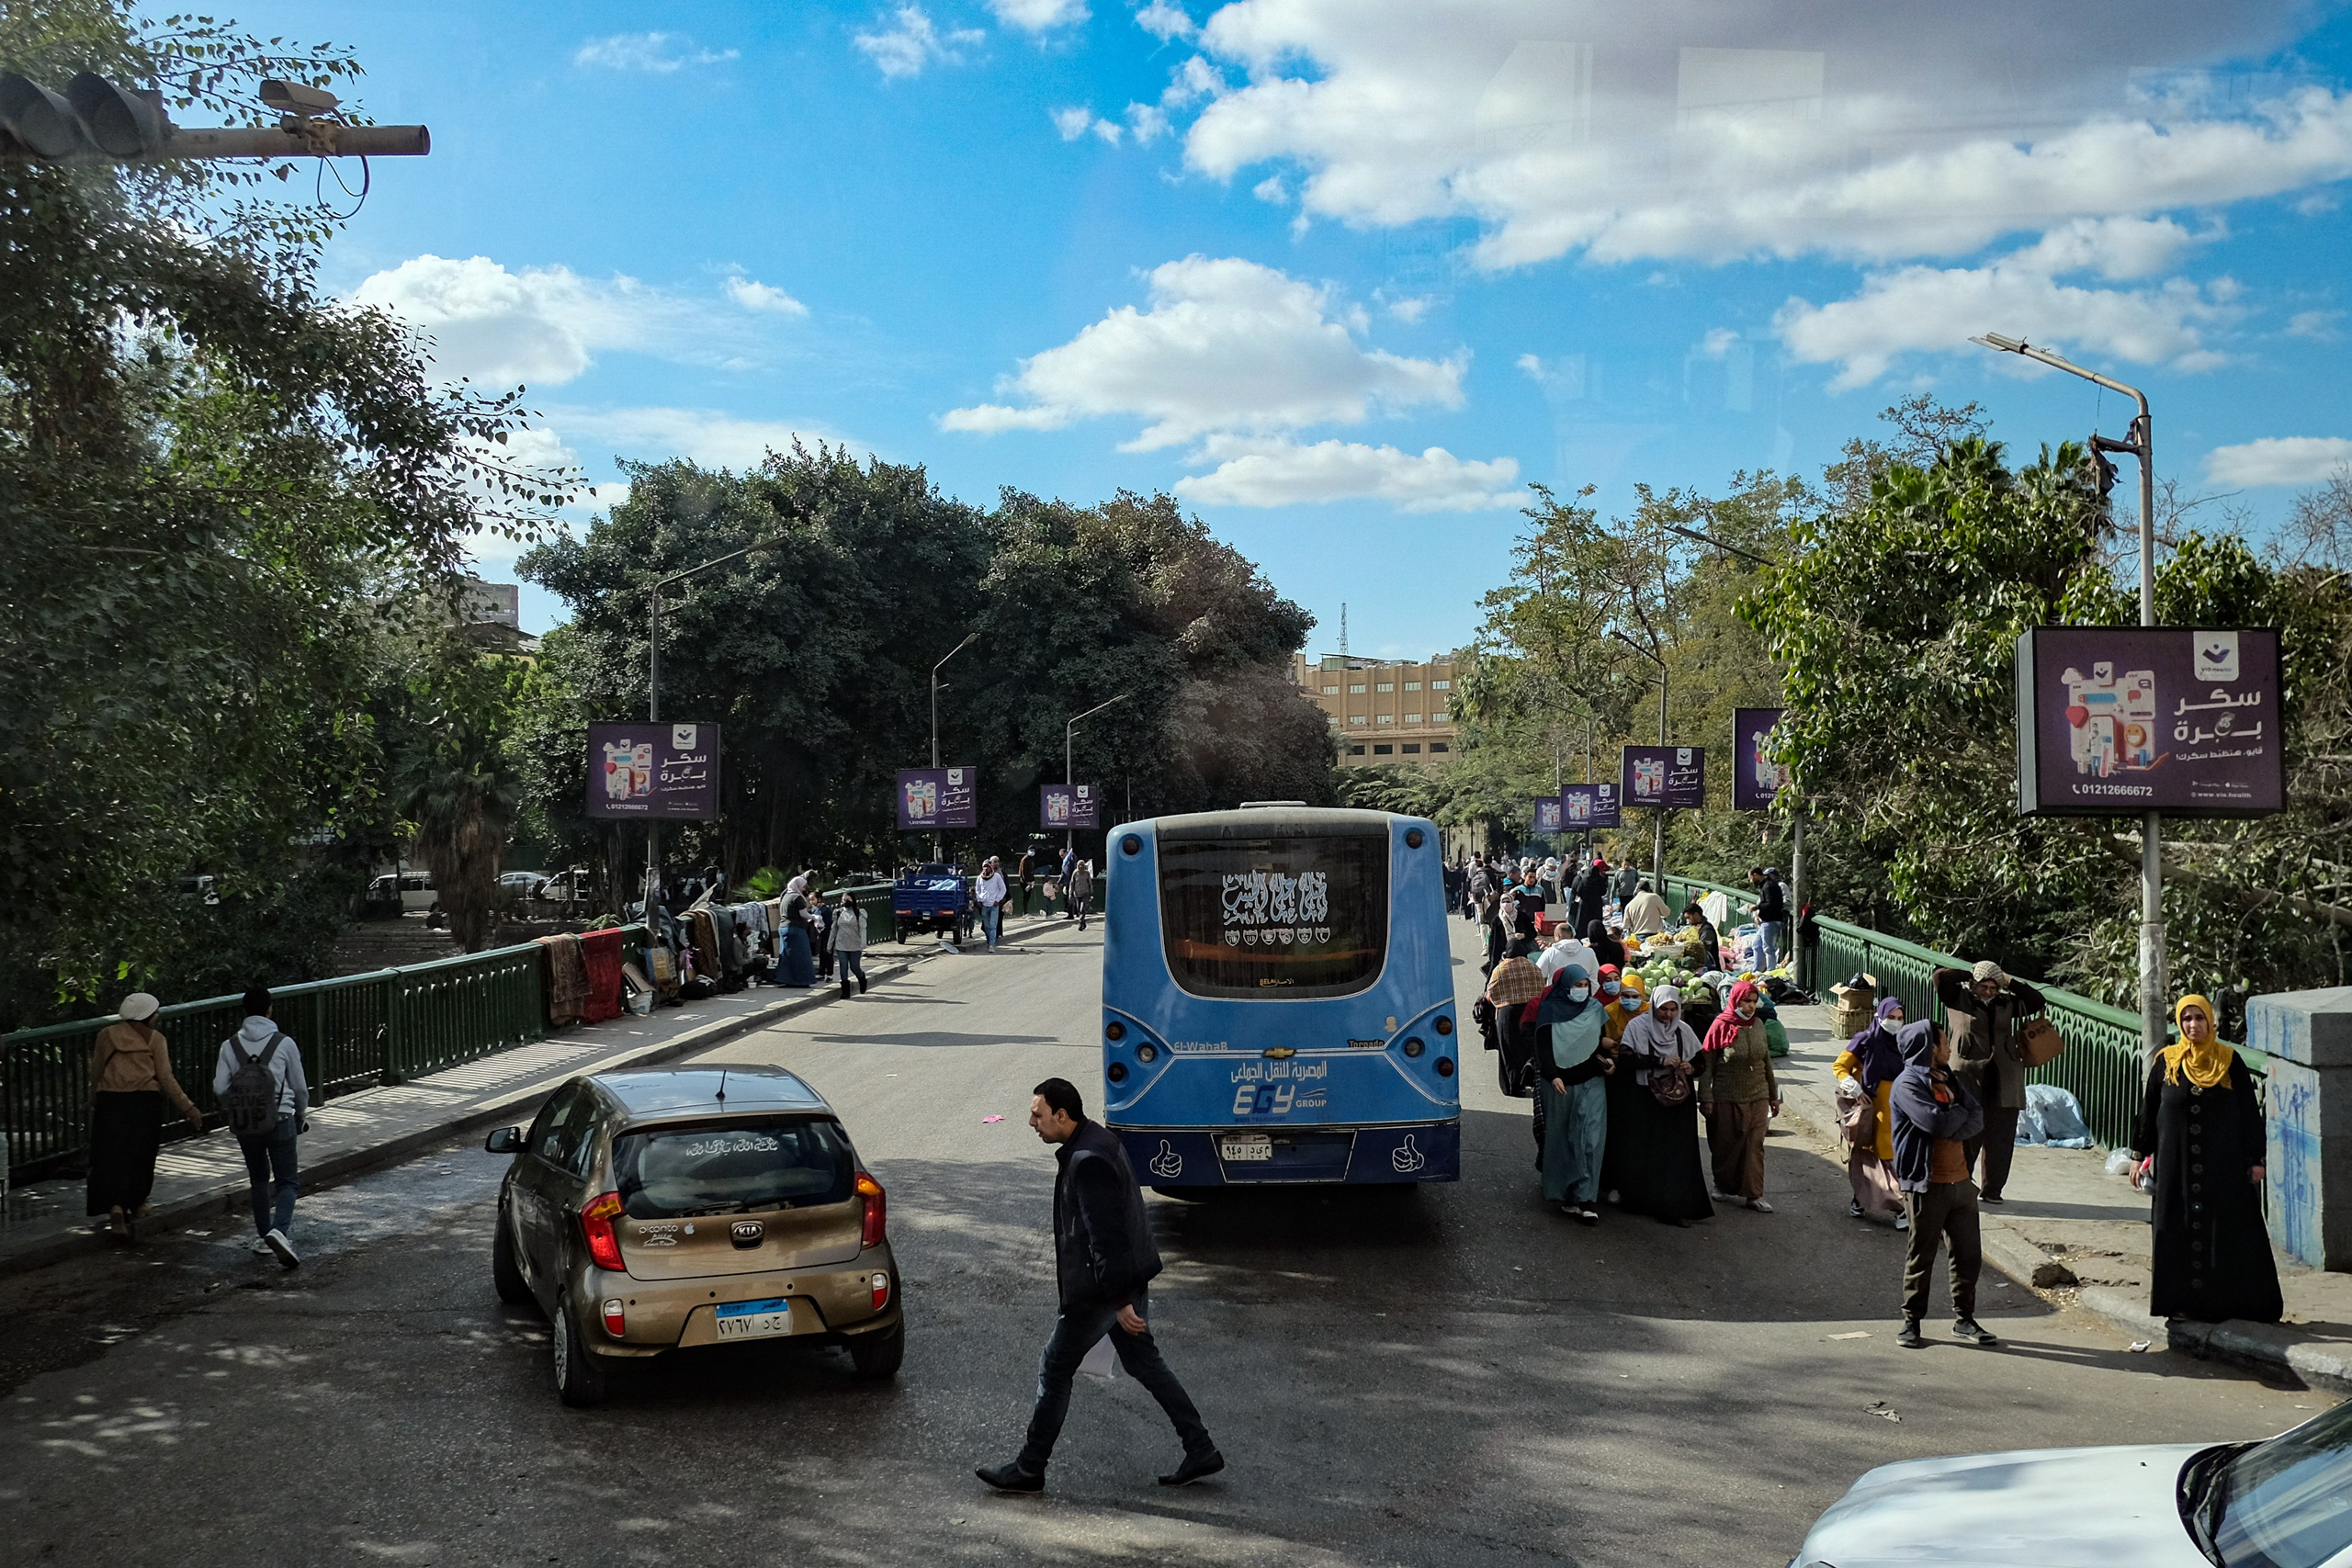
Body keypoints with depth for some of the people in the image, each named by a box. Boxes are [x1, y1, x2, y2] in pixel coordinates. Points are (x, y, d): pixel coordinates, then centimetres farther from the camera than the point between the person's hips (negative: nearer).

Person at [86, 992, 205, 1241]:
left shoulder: (107, 1035, 8)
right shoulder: (155, 1038, 3)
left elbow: (96, 1072, 13)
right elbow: (165, 1078, -2)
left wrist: (93, 1102, 27)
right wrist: (188, 1108, 1)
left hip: (110, 1101, 1)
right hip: (145, 1101, -1)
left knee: (111, 1156, -1)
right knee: (140, 1156, 11)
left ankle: (115, 1207, -21)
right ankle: (135, 1205, 17)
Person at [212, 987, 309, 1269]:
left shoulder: (230, 1046, -1)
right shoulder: (284, 1044, -5)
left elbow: (219, 1090, -3)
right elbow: (300, 1087, 1)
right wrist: (301, 1117, 19)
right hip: (280, 1121, -2)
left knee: (259, 1180, 19)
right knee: (287, 1182, 2)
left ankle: (264, 1236, 24)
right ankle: (279, 1229, -22)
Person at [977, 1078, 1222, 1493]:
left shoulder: (1087, 1162, -25)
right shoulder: (1097, 1141, 8)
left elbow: (1106, 1236, -27)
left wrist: (1119, 1302, -25)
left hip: (1103, 1287, -10)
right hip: (1127, 1279, 10)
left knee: (1055, 1370, 3)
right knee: (1143, 1362, 16)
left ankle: (1029, 1469, 14)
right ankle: (1201, 1451, 19)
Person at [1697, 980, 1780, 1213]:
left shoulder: (1758, 1025, 4)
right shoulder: (1720, 1026, -9)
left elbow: (1767, 1061, 14)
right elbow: (1706, 1065, -7)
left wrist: (1774, 1095, 17)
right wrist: (1706, 1099, -11)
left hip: (1758, 1098, 3)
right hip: (1727, 1100, -3)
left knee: (1755, 1146, 2)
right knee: (1726, 1146, 9)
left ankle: (1753, 1194, 6)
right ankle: (1724, 1188, 26)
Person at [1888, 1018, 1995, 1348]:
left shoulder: (1950, 1079, 14)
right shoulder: (1908, 1085, -13)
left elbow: (1977, 1120, 4)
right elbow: (1937, 1123, -25)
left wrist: (1950, 1128, -14)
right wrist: (1960, 1113, -5)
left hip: (1960, 1180, 7)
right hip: (1927, 1183, -7)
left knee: (1969, 1253, 11)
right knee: (1921, 1256, 2)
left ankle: (1964, 1318, 23)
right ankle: (1911, 1322, 13)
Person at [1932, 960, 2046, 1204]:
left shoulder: (2006, 1003, 15)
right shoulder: (1959, 998, 3)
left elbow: (2036, 1001, 13)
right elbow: (1938, 977, -9)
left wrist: (2011, 983, 6)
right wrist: (1971, 976, 1)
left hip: (2003, 1081, 4)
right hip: (1968, 1077, -4)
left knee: (2000, 1139, 6)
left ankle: (1993, 1190, 15)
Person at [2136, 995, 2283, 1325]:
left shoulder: (2229, 1061, 1)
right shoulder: (2165, 1062, 3)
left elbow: (2250, 1112, 3)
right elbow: (2148, 1111, 8)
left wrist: (2254, 1159, -1)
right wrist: (2145, 1155, 5)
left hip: (2224, 1162, -1)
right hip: (2177, 1162, 1)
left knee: (2227, 1230, 0)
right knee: (2180, 1230, 2)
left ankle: (2226, 1298, 6)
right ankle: (2185, 1298, 8)